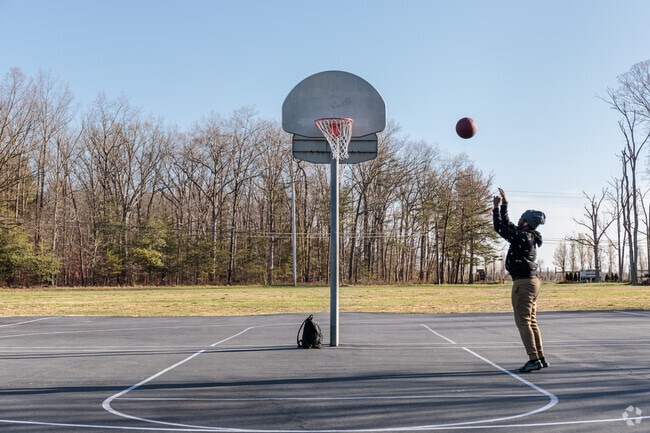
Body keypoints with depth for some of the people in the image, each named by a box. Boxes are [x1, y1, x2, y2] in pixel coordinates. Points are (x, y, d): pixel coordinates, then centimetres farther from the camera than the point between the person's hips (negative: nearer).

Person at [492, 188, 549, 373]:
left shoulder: (522, 237, -16)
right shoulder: (527, 236, 12)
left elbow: (499, 227, -10)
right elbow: (507, 225, 23)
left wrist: (496, 207, 0)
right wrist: (504, 204, 23)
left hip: (523, 283, -10)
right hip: (532, 281, 10)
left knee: (523, 322, -7)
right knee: (531, 322, 13)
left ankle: (534, 359, -9)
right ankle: (540, 358, 16)